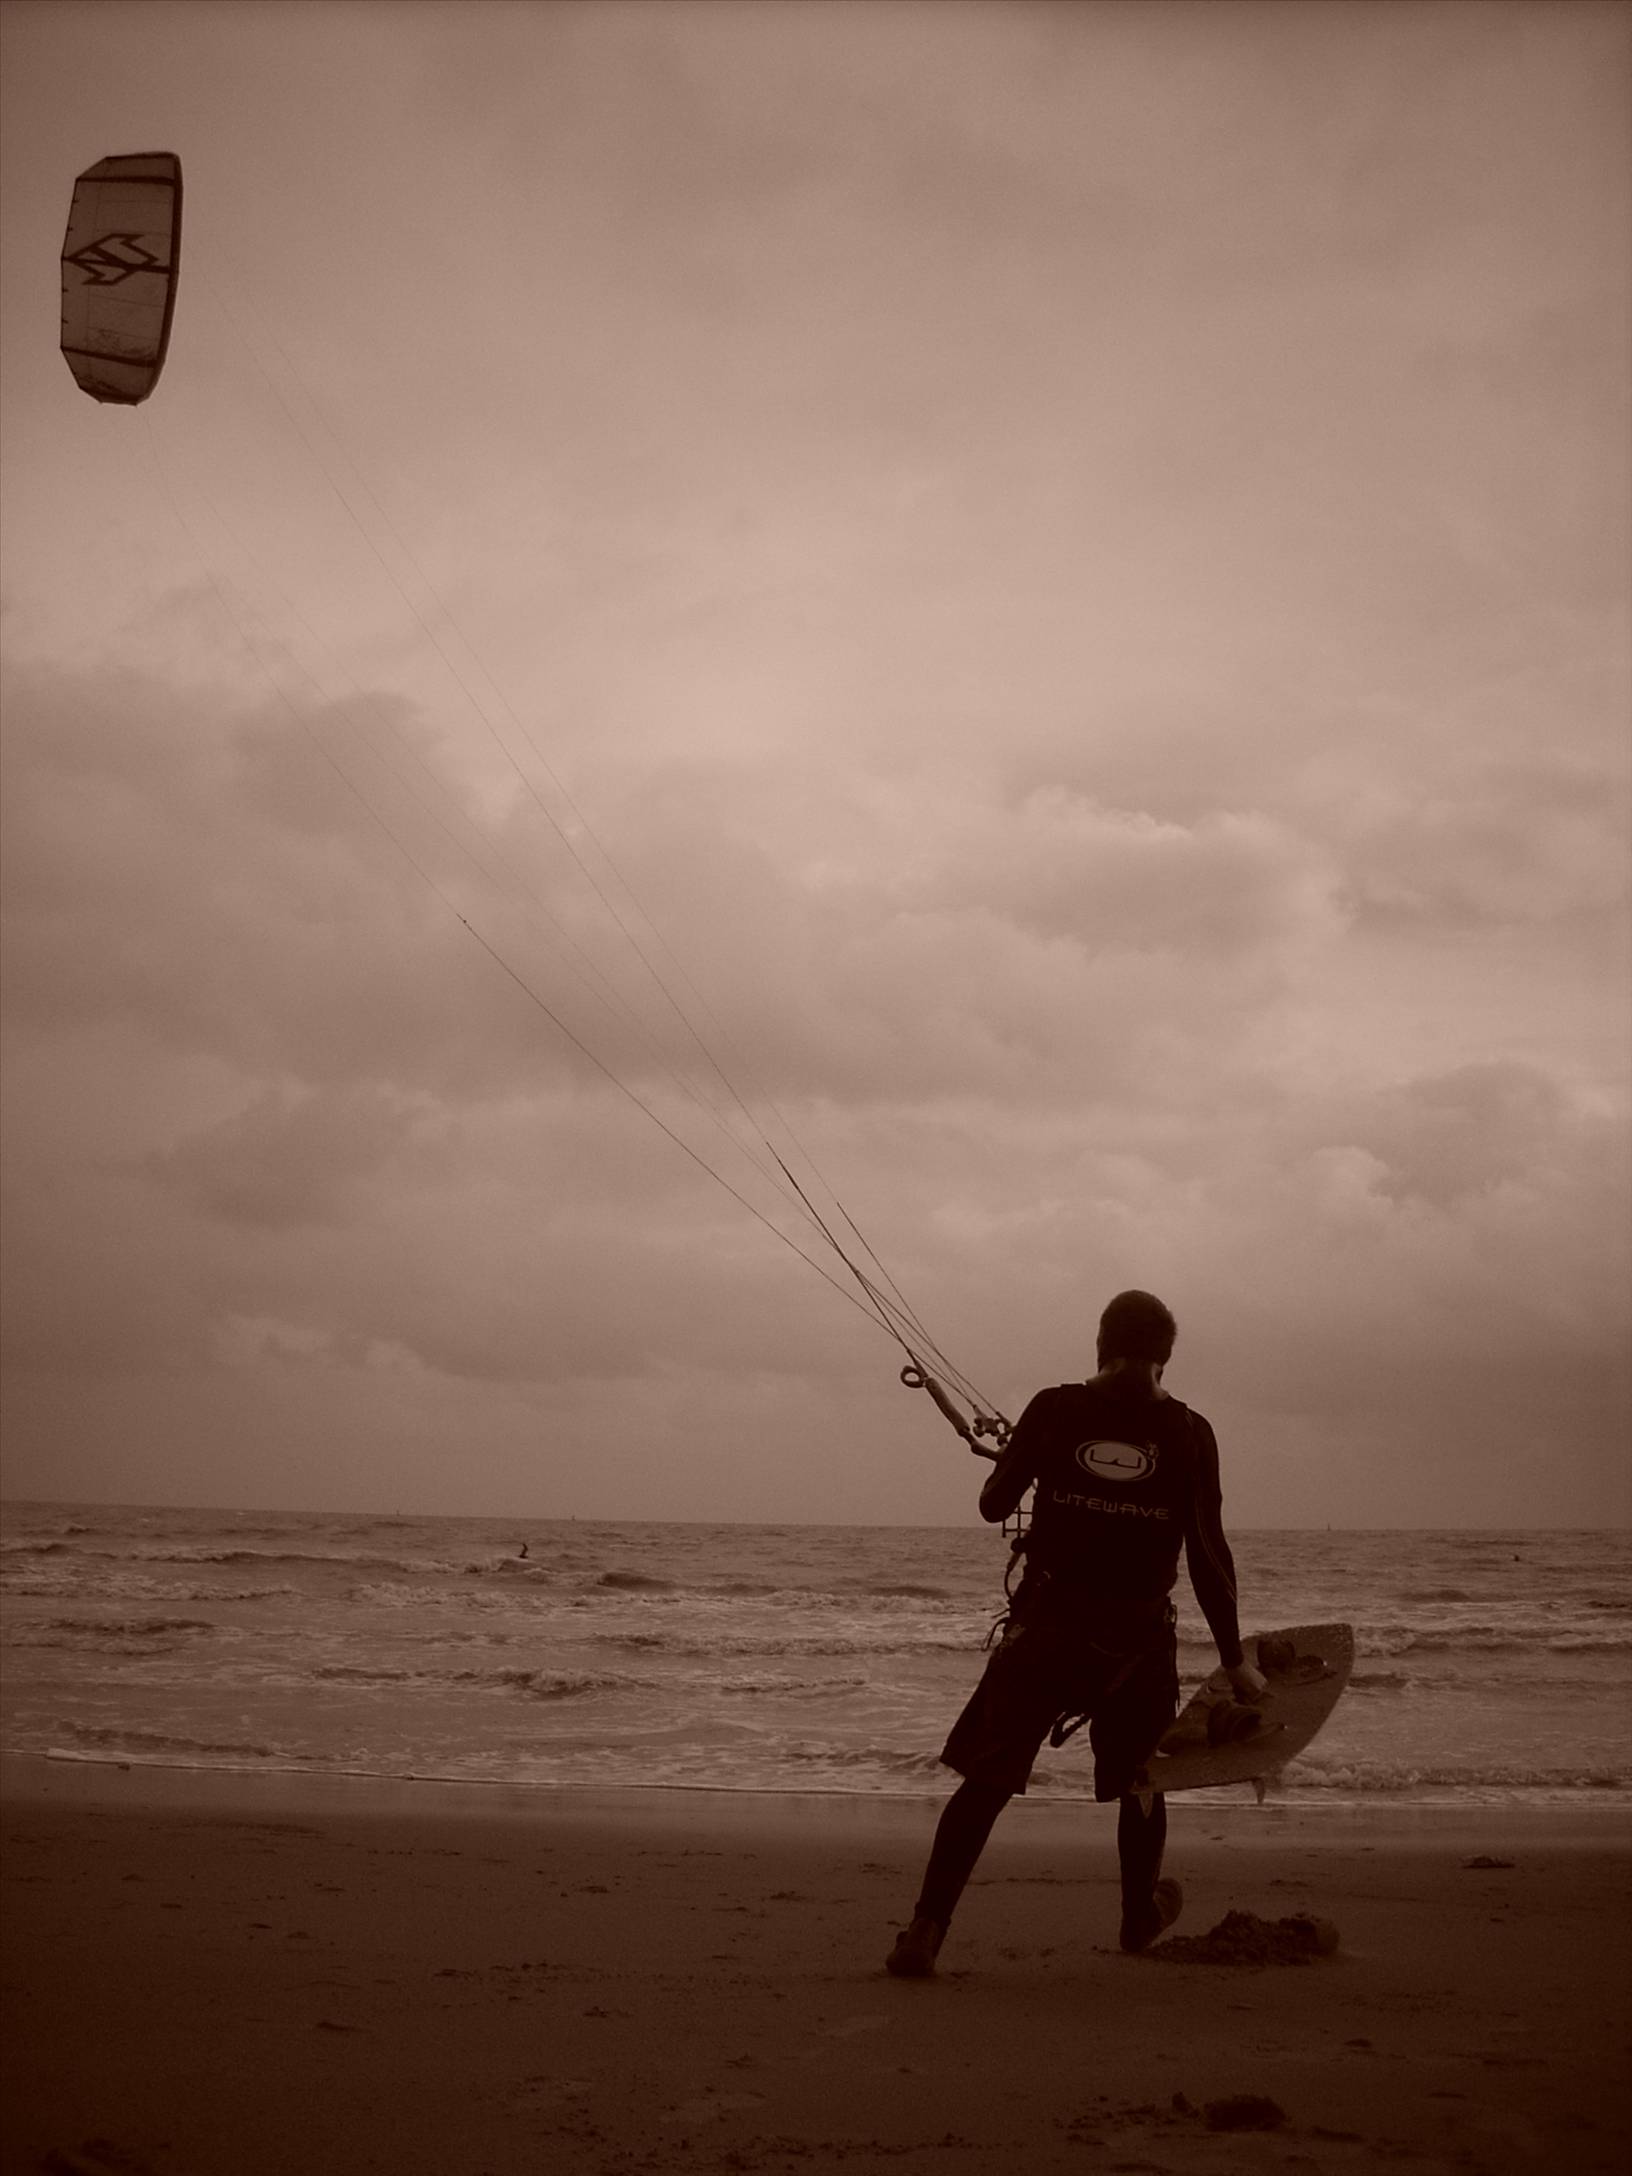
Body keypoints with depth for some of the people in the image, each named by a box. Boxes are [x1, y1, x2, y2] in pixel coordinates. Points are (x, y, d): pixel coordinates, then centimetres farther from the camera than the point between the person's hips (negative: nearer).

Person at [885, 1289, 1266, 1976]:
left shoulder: (1054, 1410, -2)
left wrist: (1021, 1464, 27)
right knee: (1140, 1777, 24)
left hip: (1046, 1626, -1)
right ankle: (1141, 1916, 43)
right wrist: (1233, 1658, 3)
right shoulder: (1188, 1432, -2)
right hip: (1139, 1637, 1)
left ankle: (925, 1932, -11)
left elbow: (994, 1506, 4)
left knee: (985, 1782, 1)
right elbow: (1209, 1554, -3)